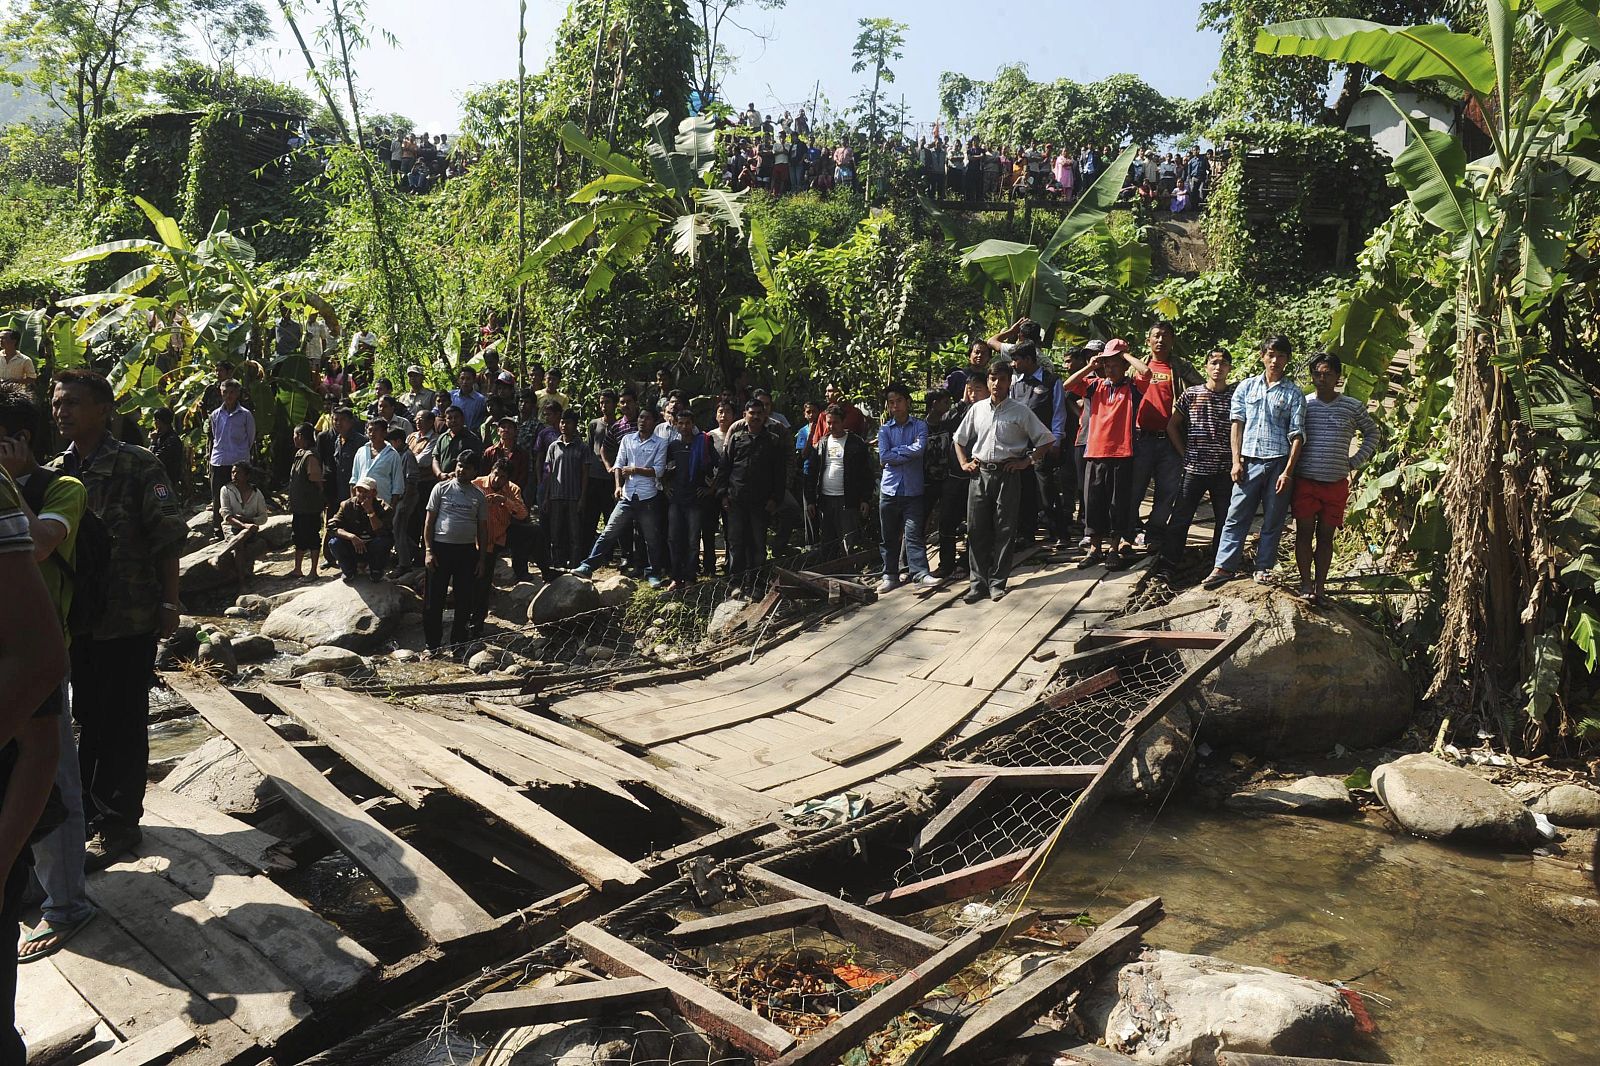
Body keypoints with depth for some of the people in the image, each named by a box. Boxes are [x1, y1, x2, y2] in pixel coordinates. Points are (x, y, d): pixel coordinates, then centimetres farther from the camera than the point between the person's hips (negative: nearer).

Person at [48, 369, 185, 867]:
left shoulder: (138, 465, -10)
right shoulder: (53, 472, 8)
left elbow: (168, 538, -11)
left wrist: (170, 603, -13)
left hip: (130, 619, -6)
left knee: (122, 723, 3)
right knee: (90, 717, 17)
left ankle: (117, 822, 14)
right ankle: (92, 809, 32)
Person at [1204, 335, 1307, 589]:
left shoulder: (1294, 393, 3)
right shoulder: (1247, 386, 8)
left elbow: (1297, 435, 0)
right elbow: (1237, 425, 7)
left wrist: (1288, 471, -8)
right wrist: (1236, 461, -2)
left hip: (1279, 462, -1)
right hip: (1250, 461, 1)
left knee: (1273, 520, 6)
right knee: (1236, 516, -1)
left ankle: (1264, 568, 16)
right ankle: (1224, 567, 2)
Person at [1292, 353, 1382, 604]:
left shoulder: (1353, 407, 3)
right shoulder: (1302, 404, 1)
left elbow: (1373, 434, 17)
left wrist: (1356, 462, 7)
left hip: (1336, 483, 1)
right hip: (1305, 481, -1)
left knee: (1326, 535, 5)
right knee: (1304, 533, -1)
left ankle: (1320, 586, 8)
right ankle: (1306, 584, 3)